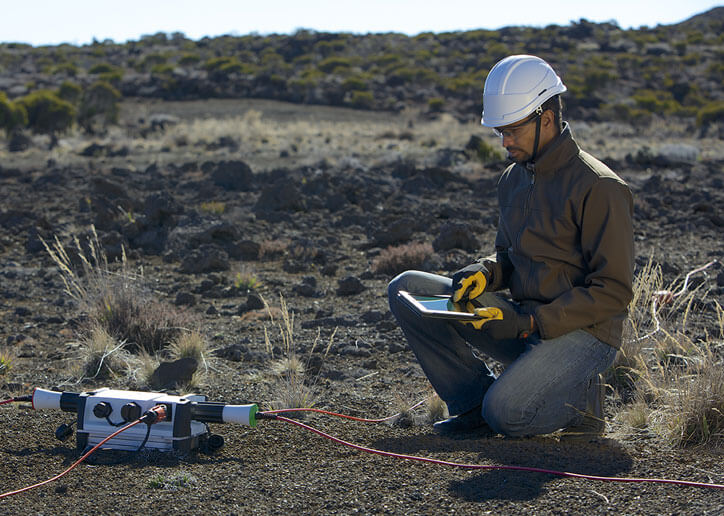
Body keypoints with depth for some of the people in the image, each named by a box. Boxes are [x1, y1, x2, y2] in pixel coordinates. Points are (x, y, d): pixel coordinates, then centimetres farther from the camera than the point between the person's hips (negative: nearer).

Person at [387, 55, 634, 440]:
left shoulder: (599, 187, -15)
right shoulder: (513, 179, 9)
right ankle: (475, 403, -1)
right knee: (405, 290, -5)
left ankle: (579, 398, 1)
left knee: (506, 415, -32)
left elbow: (614, 291, -16)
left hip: (581, 333, -7)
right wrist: (484, 271, -3)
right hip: (523, 323, 8)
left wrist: (531, 321, -23)